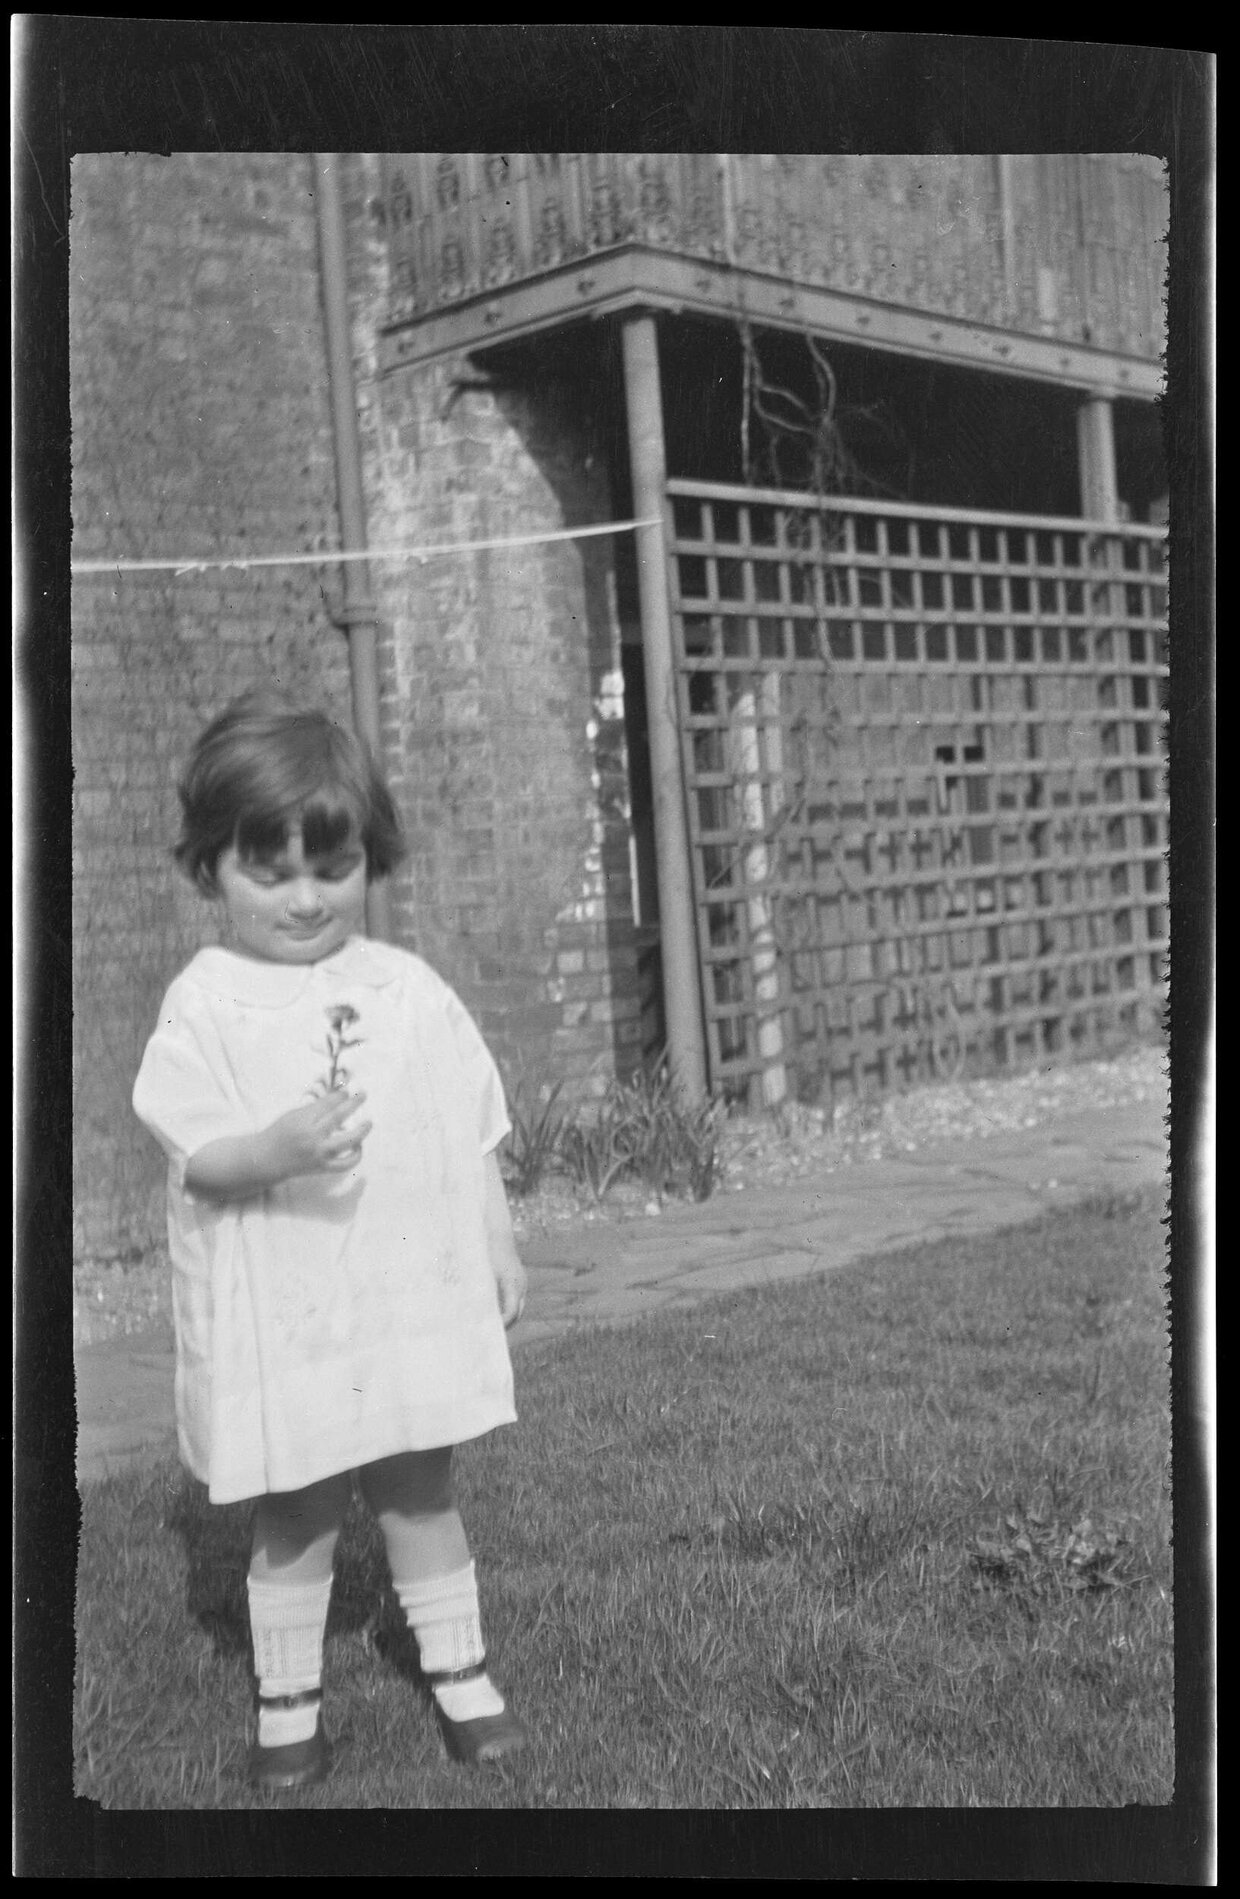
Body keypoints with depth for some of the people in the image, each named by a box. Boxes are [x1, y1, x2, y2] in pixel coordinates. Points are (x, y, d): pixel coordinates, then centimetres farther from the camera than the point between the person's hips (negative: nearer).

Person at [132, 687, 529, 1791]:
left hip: (417, 1299, 2)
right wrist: (279, 1148, -33)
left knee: (422, 1491, 13)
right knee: (298, 1513, 8)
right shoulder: (204, 1005, -7)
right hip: (278, 1317, -2)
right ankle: (287, 1704, 27)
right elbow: (196, 1154, -14)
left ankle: (462, 1678, 29)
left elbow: (472, 1136, 9)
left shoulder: (409, 991, 3)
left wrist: (500, 1249, 10)